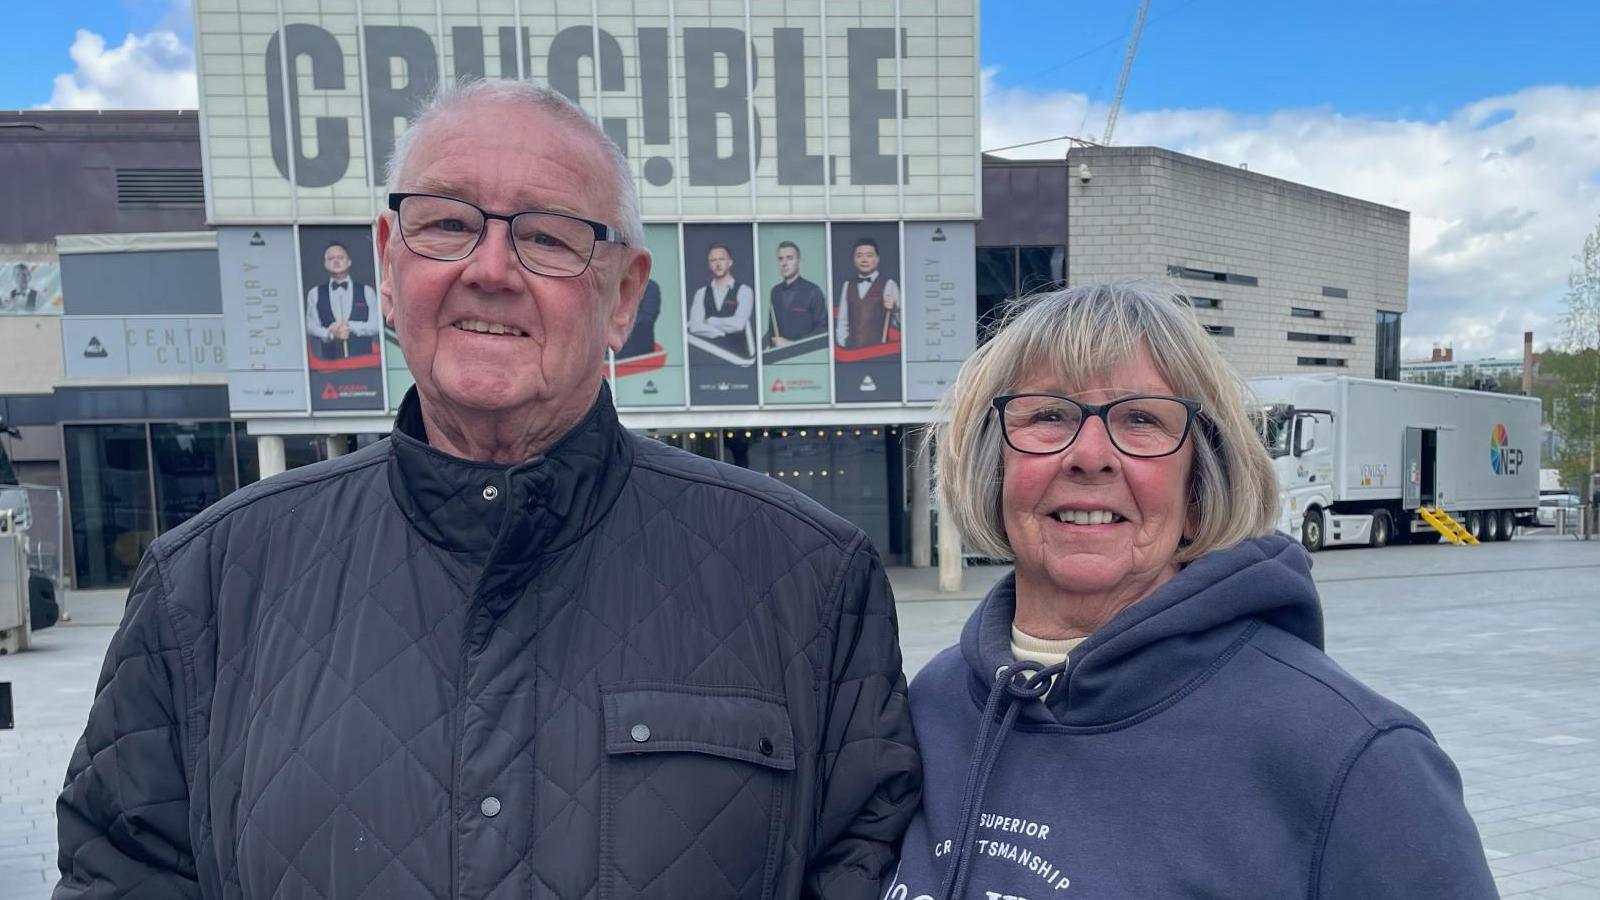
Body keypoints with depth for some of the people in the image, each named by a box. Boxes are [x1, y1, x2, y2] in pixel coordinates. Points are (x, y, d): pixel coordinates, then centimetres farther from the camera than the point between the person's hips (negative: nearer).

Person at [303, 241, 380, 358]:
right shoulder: (315, 293, 12)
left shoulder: (366, 291, 9)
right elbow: (311, 326, 4)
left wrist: (349, 326, -11)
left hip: (362, 358, 0)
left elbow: (375, 326, 3)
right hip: (329, 359, 0)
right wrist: (331, 333, -15)